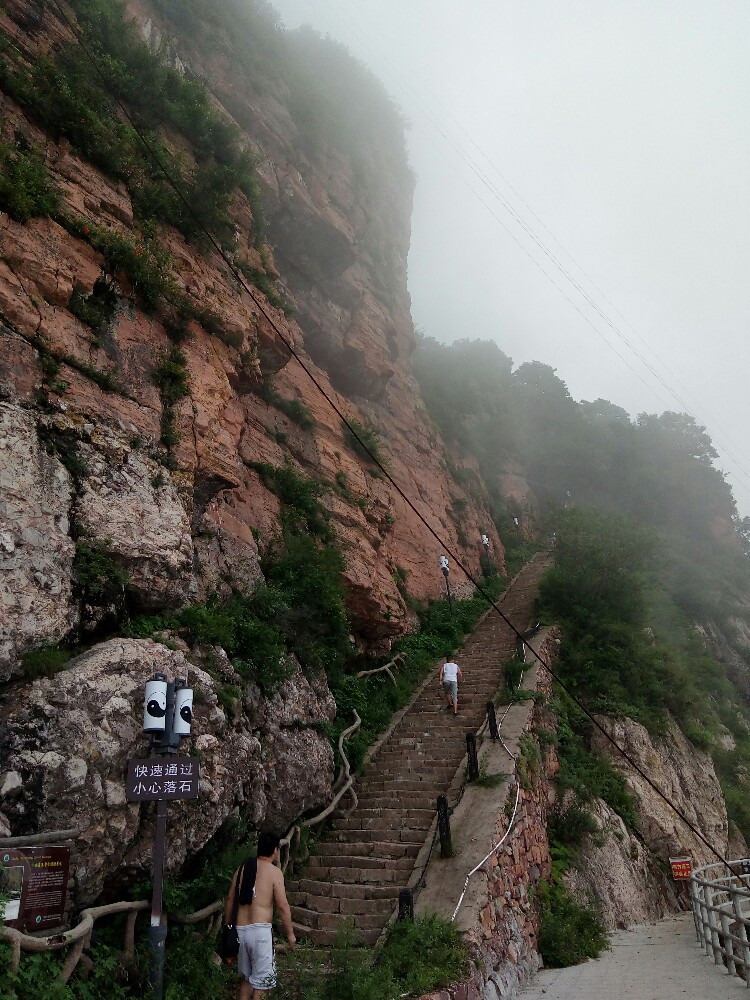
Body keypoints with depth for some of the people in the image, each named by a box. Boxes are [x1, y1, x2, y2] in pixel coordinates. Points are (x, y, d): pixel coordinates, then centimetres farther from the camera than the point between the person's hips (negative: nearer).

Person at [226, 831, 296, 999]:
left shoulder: (242, 869, 10)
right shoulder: (274, 871, -8)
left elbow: (230, 899, 14)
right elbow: (283, 906, -9)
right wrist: (290, 933, 1)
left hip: (240, 930, 6)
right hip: (259, 930, -6)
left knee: (247, 977, 21)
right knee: (262, 980, 4)